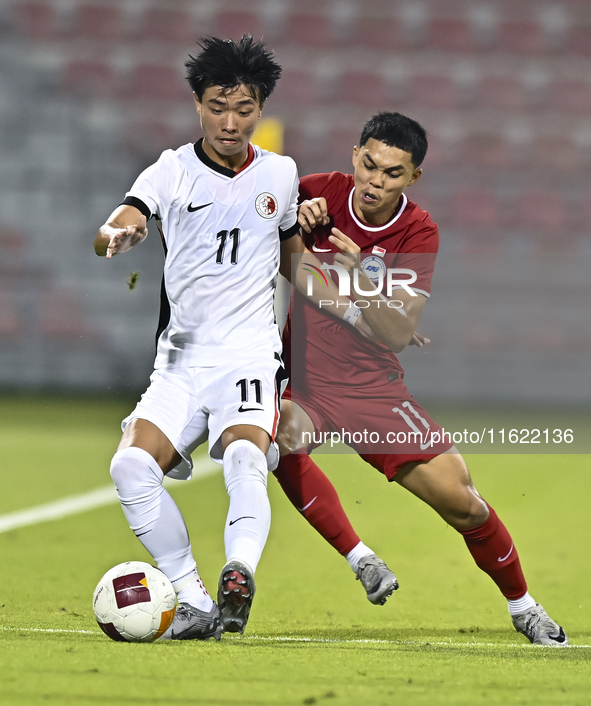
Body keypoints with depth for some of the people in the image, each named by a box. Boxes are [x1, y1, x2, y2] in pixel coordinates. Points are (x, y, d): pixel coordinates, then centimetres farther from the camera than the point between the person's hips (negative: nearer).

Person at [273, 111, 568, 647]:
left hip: (372, 386, 0)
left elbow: (399, 334, -14)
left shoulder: (419, 234, -7)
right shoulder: (320, 194, -6)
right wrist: (295, 221, -16)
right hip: (302, 378, 0)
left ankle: (522, 606, 20)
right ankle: (360, 559, -23)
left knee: (460, 499, -6)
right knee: (281, 432, -36)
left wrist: (363, 277, -31)